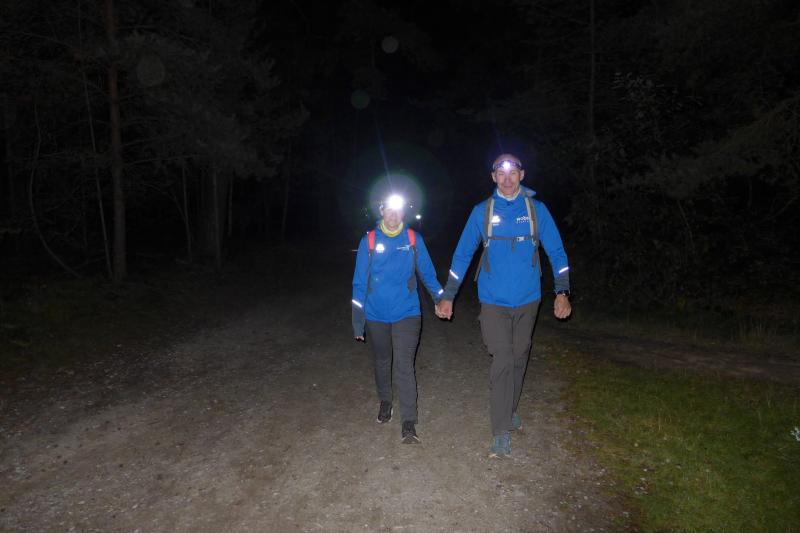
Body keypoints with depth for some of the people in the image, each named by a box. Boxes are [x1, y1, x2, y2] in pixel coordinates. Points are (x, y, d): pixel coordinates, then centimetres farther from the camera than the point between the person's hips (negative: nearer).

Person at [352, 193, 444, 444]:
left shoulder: (414, 239, -3)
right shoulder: (369, 241, -5)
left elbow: (427, 273, 3)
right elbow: (359, 282, -3)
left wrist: (441, 299, -9)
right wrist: (358, 321, -4)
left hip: (407, 314, -1)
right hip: (376, 316, 1)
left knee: (404, 366, -7)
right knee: (382, 362, 18)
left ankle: (409, 423, 3)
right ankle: (385, 402, 42)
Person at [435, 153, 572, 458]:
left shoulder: (536, 209, 1)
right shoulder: (482, 211, -1)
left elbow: (556, 251, 3)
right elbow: (462, 254, 3)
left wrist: (562, 292, -8)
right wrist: (448, 296, 0)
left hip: (527, 300, 2)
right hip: (494, 301, -2)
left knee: (518, 359, 14)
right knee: (502, 362, -9)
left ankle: (509, 411, 35)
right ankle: (501, 432, -2)